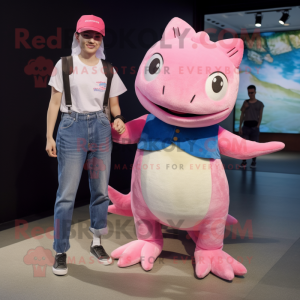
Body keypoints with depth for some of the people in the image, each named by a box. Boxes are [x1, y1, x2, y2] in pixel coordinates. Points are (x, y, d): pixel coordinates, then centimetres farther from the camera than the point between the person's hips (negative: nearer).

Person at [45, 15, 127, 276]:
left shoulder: (107, 69, 10)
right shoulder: (65, 65, 2)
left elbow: (114, 104, 13)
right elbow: (54, 103, 1)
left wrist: (118, 119, -9)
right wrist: (49, 137, -5)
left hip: (101, 129, 4)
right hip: (72, 127, -3)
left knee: (101, 191, 9)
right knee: (66, 194, -4)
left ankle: (97, 243, 25)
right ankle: (61, 252, 7)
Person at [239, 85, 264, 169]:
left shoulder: (259, 104, 6)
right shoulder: (245, 103, 10)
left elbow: (260, 116, 6)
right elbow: (242, 115, 10)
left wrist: (258, 126, -5)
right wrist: (240, 127, 2)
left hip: (254, 126, -1)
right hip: (246, 126, 1)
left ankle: (254, 162, 12)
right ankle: (244, 161, 4)